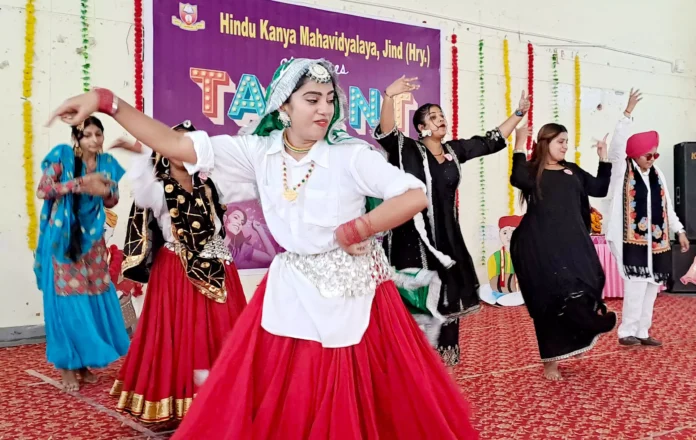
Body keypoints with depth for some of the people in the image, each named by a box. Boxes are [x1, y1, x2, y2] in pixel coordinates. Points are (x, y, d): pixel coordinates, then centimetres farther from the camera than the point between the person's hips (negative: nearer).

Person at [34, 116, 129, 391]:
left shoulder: (106, 163, 5)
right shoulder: (62, 155, -8)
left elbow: (111, 202, 11)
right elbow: (42, 190, -15)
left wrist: (104, 191, -11)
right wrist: (80, 183, -21)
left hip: (92, 240, 5)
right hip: (62, 239, -4)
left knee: (94, 299, 5)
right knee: (67, 301, -2)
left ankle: (84, 361, 19)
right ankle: (66, 365, 10)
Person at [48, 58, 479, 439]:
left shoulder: (350, 155, -12)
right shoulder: (259, 151, -3)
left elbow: (415, 196, -18)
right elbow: (176, 145, -5)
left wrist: (352, 232, -14)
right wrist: (106, 101, -10)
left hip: (352, 293, -3)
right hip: (290, 292, 3)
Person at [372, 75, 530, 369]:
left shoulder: (455, 150, 11)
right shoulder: (408, 149, -5)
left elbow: (492, 141, 20)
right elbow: (385, 133, -24)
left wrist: (518, 114, 20)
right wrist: (389, 96, -39)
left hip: (447, 235, 6)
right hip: (416, 237, -6)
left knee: (447, 296, 13)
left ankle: (444, 359, 28)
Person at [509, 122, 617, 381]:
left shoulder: (573, 171, 15)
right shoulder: (532, 170, -1)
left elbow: (600, 189, 15)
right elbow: (518, 180, -24)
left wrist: (603, 158, 9)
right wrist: (519, 147, -21)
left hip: (572, 243, 5)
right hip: (541, 247, -4)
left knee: (582, 290, -6)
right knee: (549, 300, 0)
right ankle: (551, 360, 11)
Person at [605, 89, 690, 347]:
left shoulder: (656, 175, 12)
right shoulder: (623, 171, -2)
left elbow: (667, 207, 16)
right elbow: (618, 144, -17)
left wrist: (679, 230, 13)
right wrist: (628, 113, -23)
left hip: (656, 239, 6)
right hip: (633, 237, -6)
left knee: (651, 287, 9)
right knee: (636, 285, -11)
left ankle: (642, 332, 18)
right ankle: (627, 332, 0)